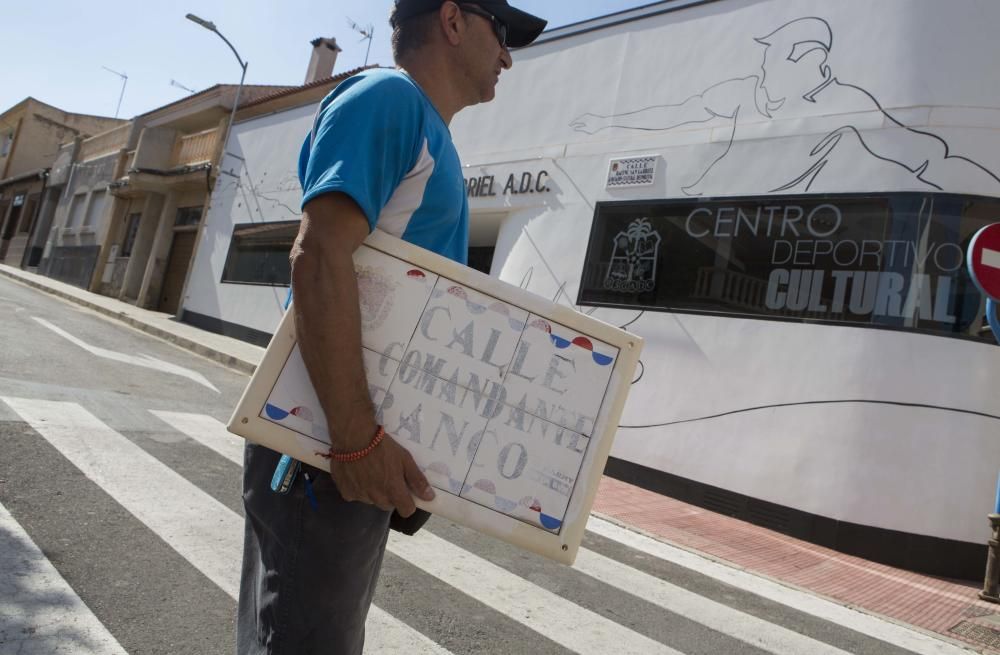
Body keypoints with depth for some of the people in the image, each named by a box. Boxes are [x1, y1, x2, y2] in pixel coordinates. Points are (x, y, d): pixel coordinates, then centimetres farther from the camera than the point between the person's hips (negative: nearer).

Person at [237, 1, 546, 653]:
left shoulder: (432, 136, 18)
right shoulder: (388, 96, -10)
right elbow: (319, 256, -24)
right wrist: (357, 438, -27)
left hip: (371, 445, 9)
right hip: (325, 447, -9)